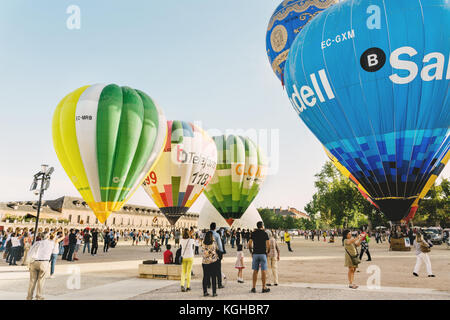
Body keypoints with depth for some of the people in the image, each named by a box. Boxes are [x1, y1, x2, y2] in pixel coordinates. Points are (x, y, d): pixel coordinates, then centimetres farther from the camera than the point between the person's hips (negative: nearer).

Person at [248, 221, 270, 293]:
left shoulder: (253, 233, 5)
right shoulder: (265, 233, -2)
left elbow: (249, 244, 0)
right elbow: (268, 245, -6)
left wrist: (251, 252, 11)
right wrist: (267, 252, 9)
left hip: (255, 254, 3)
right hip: (263, 254, -3)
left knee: (255, 271, 7)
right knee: (263, 271, 2)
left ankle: (254, 287, 8)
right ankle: (264, 288, 6)